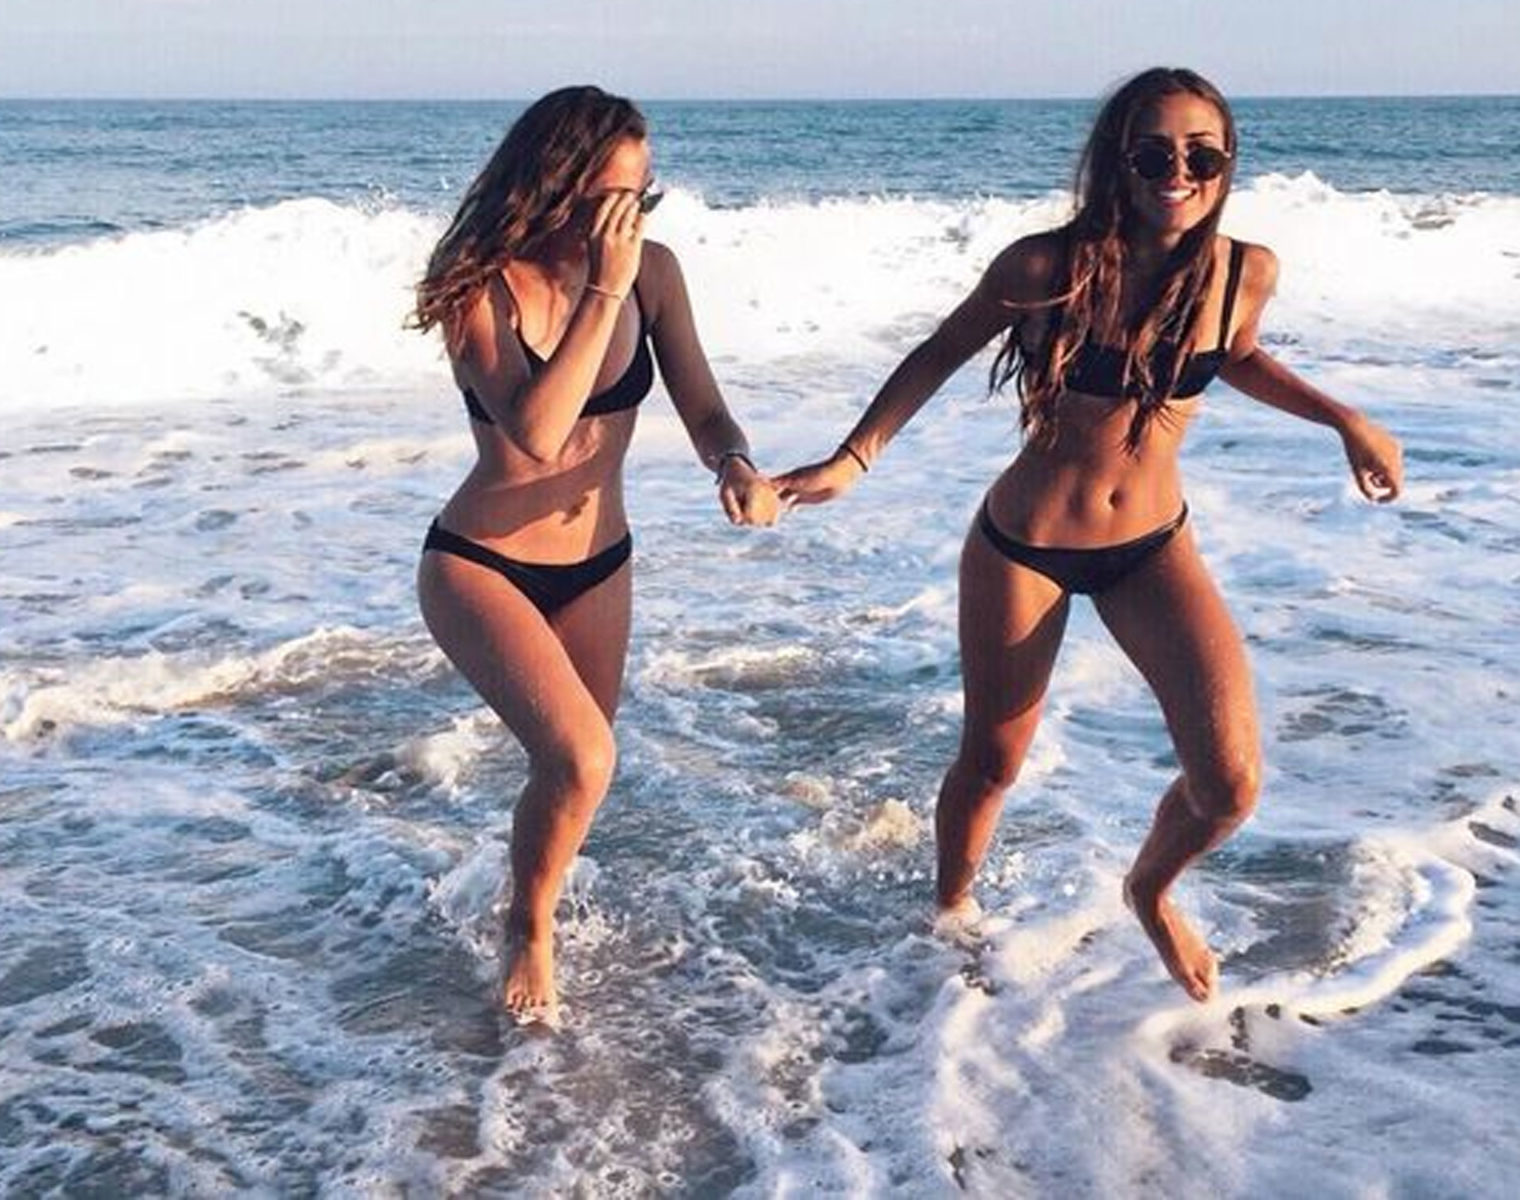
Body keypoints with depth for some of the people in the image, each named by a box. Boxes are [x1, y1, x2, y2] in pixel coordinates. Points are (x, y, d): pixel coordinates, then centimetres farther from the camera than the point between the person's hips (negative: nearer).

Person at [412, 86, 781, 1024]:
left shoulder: (653, 271, -10)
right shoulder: (483, 286, -22)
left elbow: (704, 411, -5)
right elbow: (535, 434, -34)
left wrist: (737, 464, -28)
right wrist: (603, 292, -34)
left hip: (597, 566, 5)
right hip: (479, 566, -5)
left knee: (573, 768, 17)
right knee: (582, 757, -23)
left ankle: (535, 907, 49)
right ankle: (530, 929, 7)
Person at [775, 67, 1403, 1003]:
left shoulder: (1246, 273, -9)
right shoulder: (1049, 267, -19)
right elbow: (941, 355, -4)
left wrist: (1344, 418, 6)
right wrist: (852, 460, -10)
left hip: (1154, 547, 3)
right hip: (1023, 548, -2)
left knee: (1230, 782, -8)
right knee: (990, 764, 12)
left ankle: (1151, 890, 27)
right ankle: (954, 906, 44)